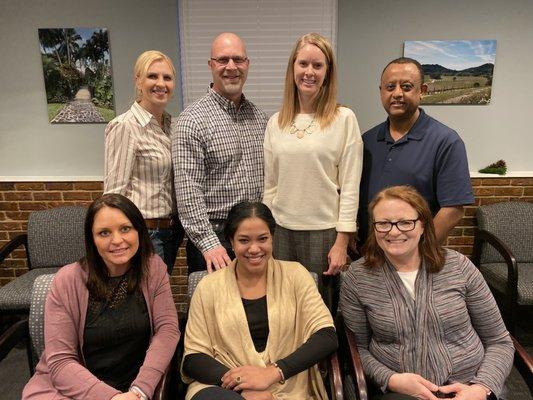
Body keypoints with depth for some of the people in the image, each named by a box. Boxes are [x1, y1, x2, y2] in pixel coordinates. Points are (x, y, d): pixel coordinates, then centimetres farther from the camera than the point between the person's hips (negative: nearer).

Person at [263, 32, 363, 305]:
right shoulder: (276, 122, 6)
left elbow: (350, 187, -6)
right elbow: (269, 186, 10)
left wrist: (342, 241, -8)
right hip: (281, 231, 3)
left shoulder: (344, 119, -5)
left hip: (323, 232, -3)